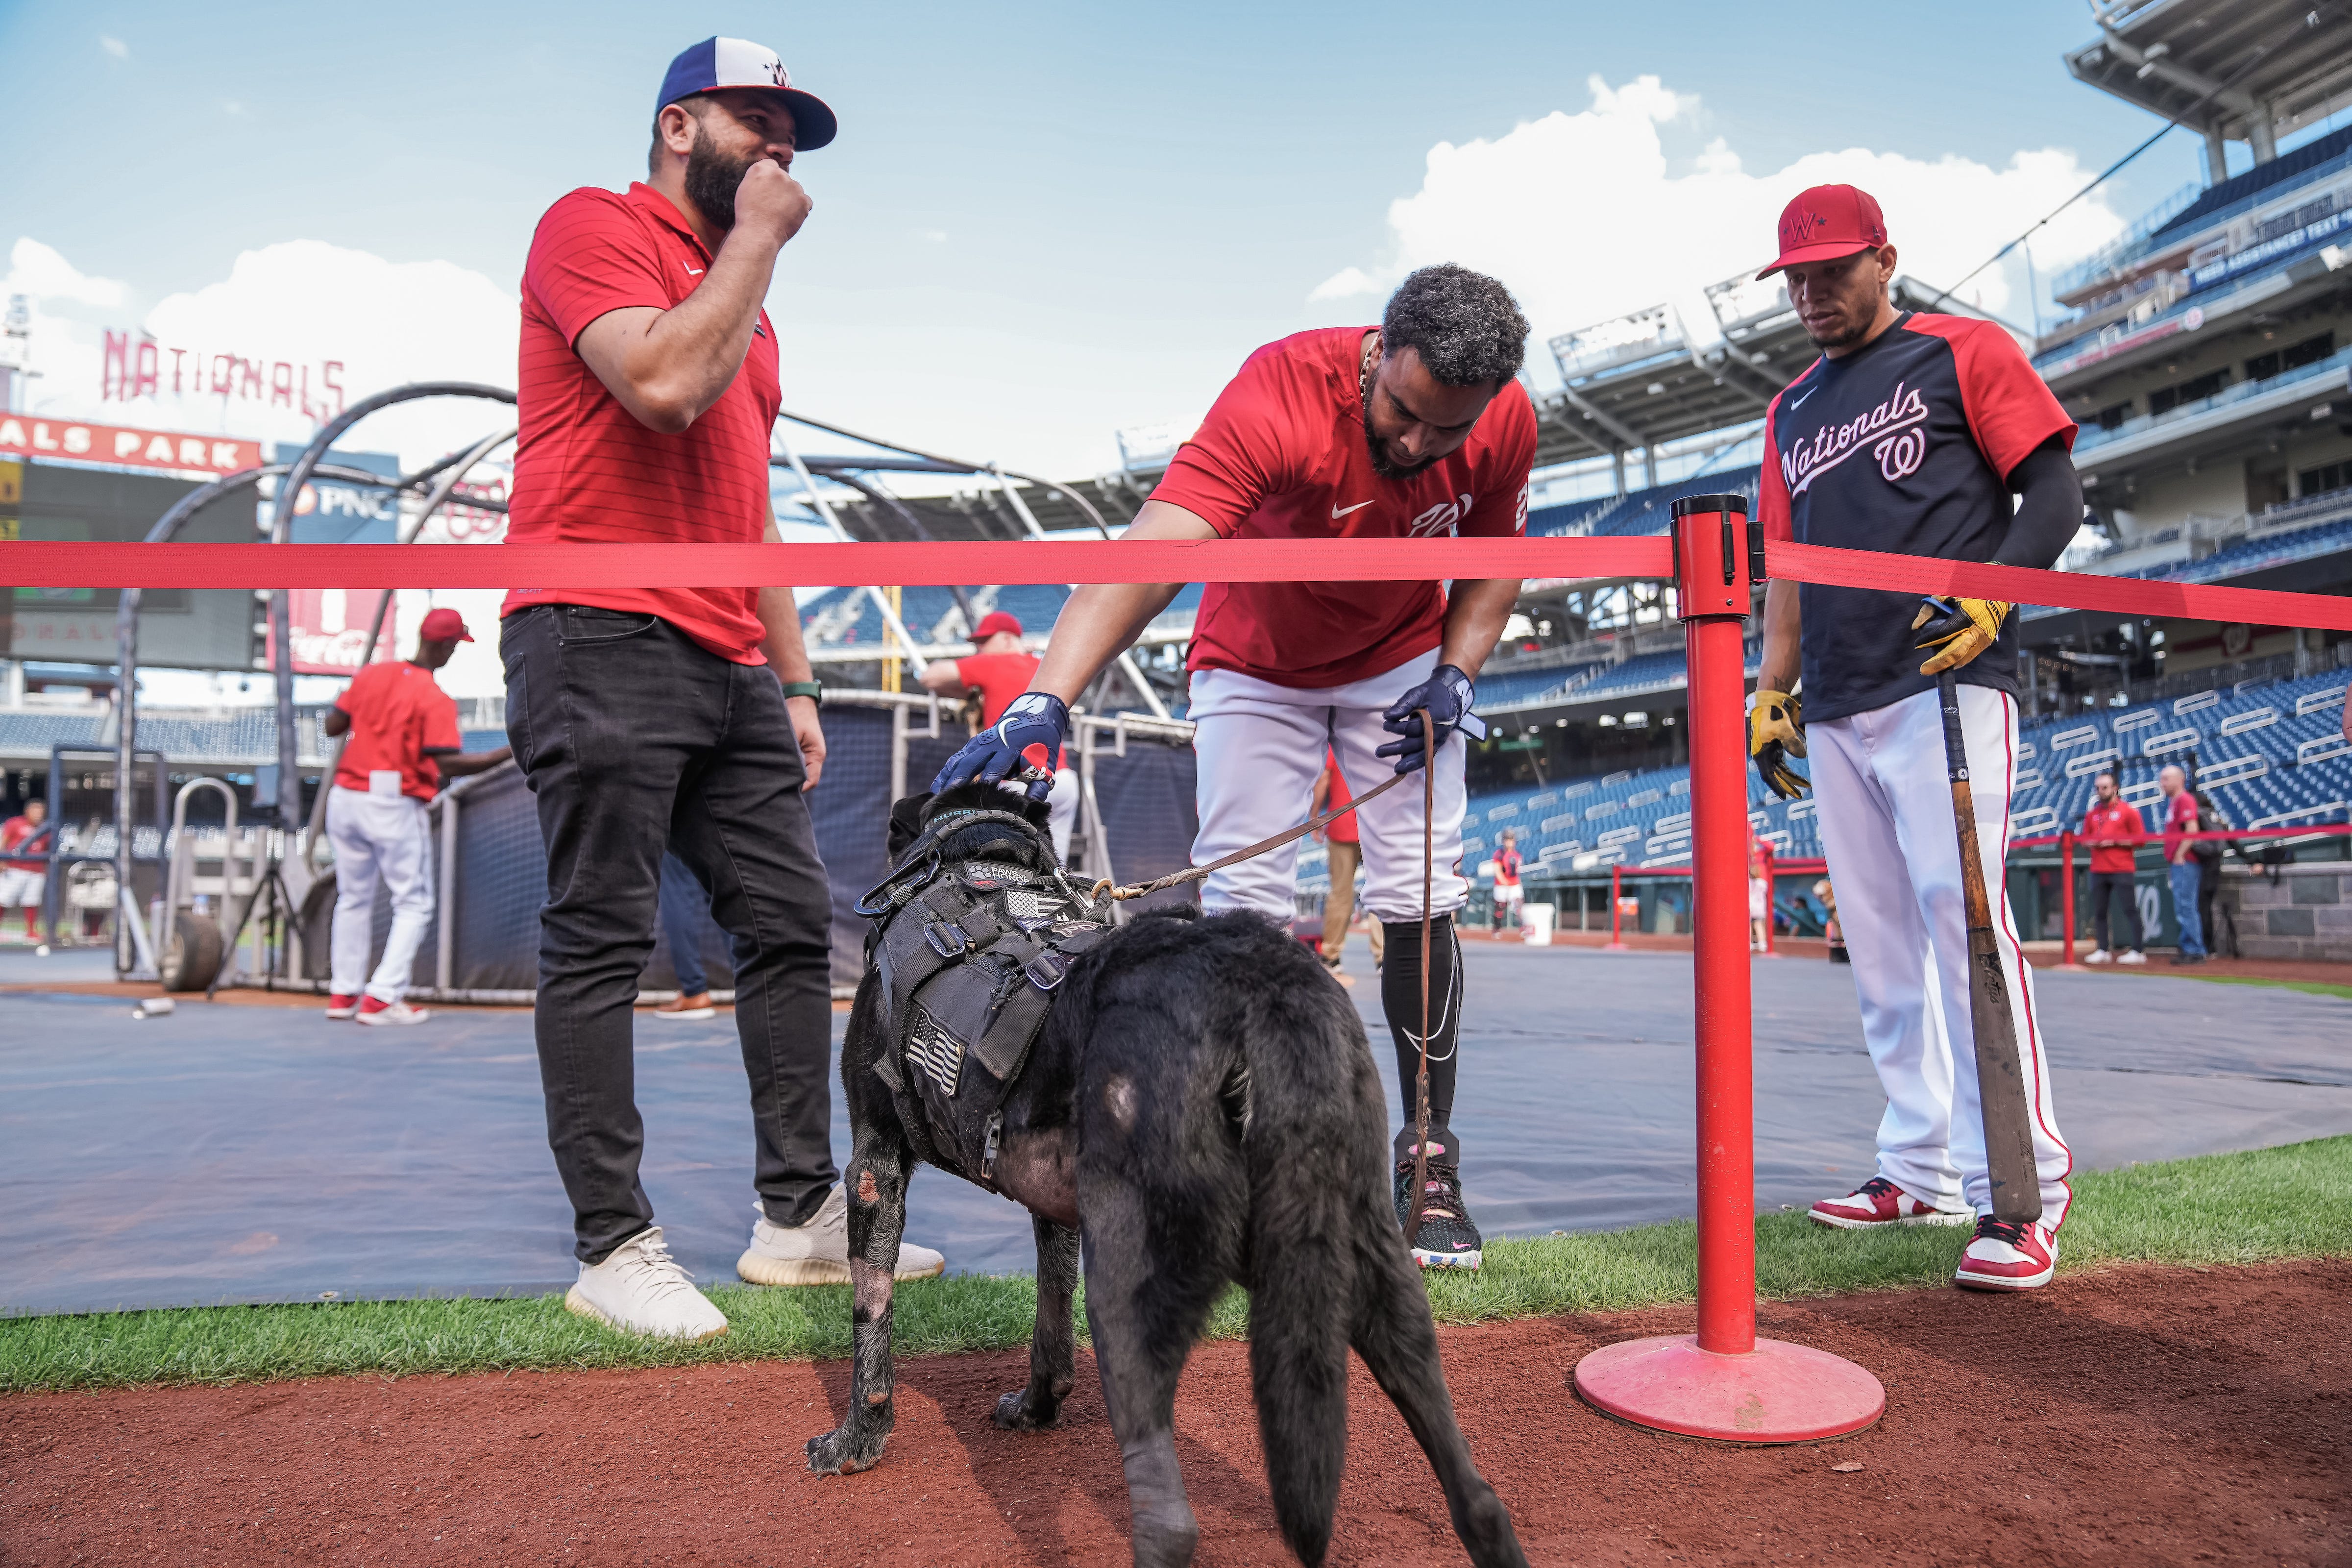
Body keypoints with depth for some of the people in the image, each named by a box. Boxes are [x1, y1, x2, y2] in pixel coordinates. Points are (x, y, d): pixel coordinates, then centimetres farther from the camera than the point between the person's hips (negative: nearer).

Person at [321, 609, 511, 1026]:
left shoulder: (370, 675, 4)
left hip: (344, 799, 6)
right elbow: (449, 764, -21)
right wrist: (509, 754, -17)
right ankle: (382, 998, -2)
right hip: (395, 808, -6)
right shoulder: (435, 699, -13)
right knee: (414, 905, 5)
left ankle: (343, 995, 24)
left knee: (353, 899, 19)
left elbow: (333, 726, 10)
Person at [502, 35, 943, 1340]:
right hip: (601, 639, -8)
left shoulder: (745, 306, 27)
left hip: (728, 667, 9)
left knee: (792, 922, 5)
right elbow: (666, 387, -18)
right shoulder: (594, 227, 3)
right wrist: (755, 239, -3)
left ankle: (799, 1215, 13)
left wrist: (795, 684, 18)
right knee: (602, 941, -5)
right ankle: (614, 1247, 4)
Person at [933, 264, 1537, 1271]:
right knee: (1242, 906, -7)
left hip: (1401, 665, 3)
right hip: (1256, 665, -2)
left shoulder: (1505, 423, -21)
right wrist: (1045, 705, -62)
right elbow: (1147, 556, -50)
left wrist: (1457, 671, -15)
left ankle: (1429, 1157, 10)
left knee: (1417, 902, -5)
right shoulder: (1279, 397, -36)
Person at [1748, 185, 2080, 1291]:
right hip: (1836, 711, 6)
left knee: (1959, 906, -17)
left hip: (1948, 683, -6)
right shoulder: (1791, 410, 24)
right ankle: (1924, 1170, 14)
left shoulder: (1963, 351, 7)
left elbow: (2054, 493, 0)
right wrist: (1771, 692, 14)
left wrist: (1989, 591, -18)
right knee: (1877, 941, 5)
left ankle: (2023, 1186, -10)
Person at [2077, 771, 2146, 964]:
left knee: (2129, 909, -6)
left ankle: (2137, 951, -5)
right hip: (2098, 870, 6)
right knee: (2098, 911, 7)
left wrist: (2115, 841, -13)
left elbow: (2140, 839, -4)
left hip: (2122, 869, -5)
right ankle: (2103, 950, 13)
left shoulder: (2128, 810, -1)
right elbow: (2085, 838, 22)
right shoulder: (2092, 813, 15)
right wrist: (2092, 842, 0)